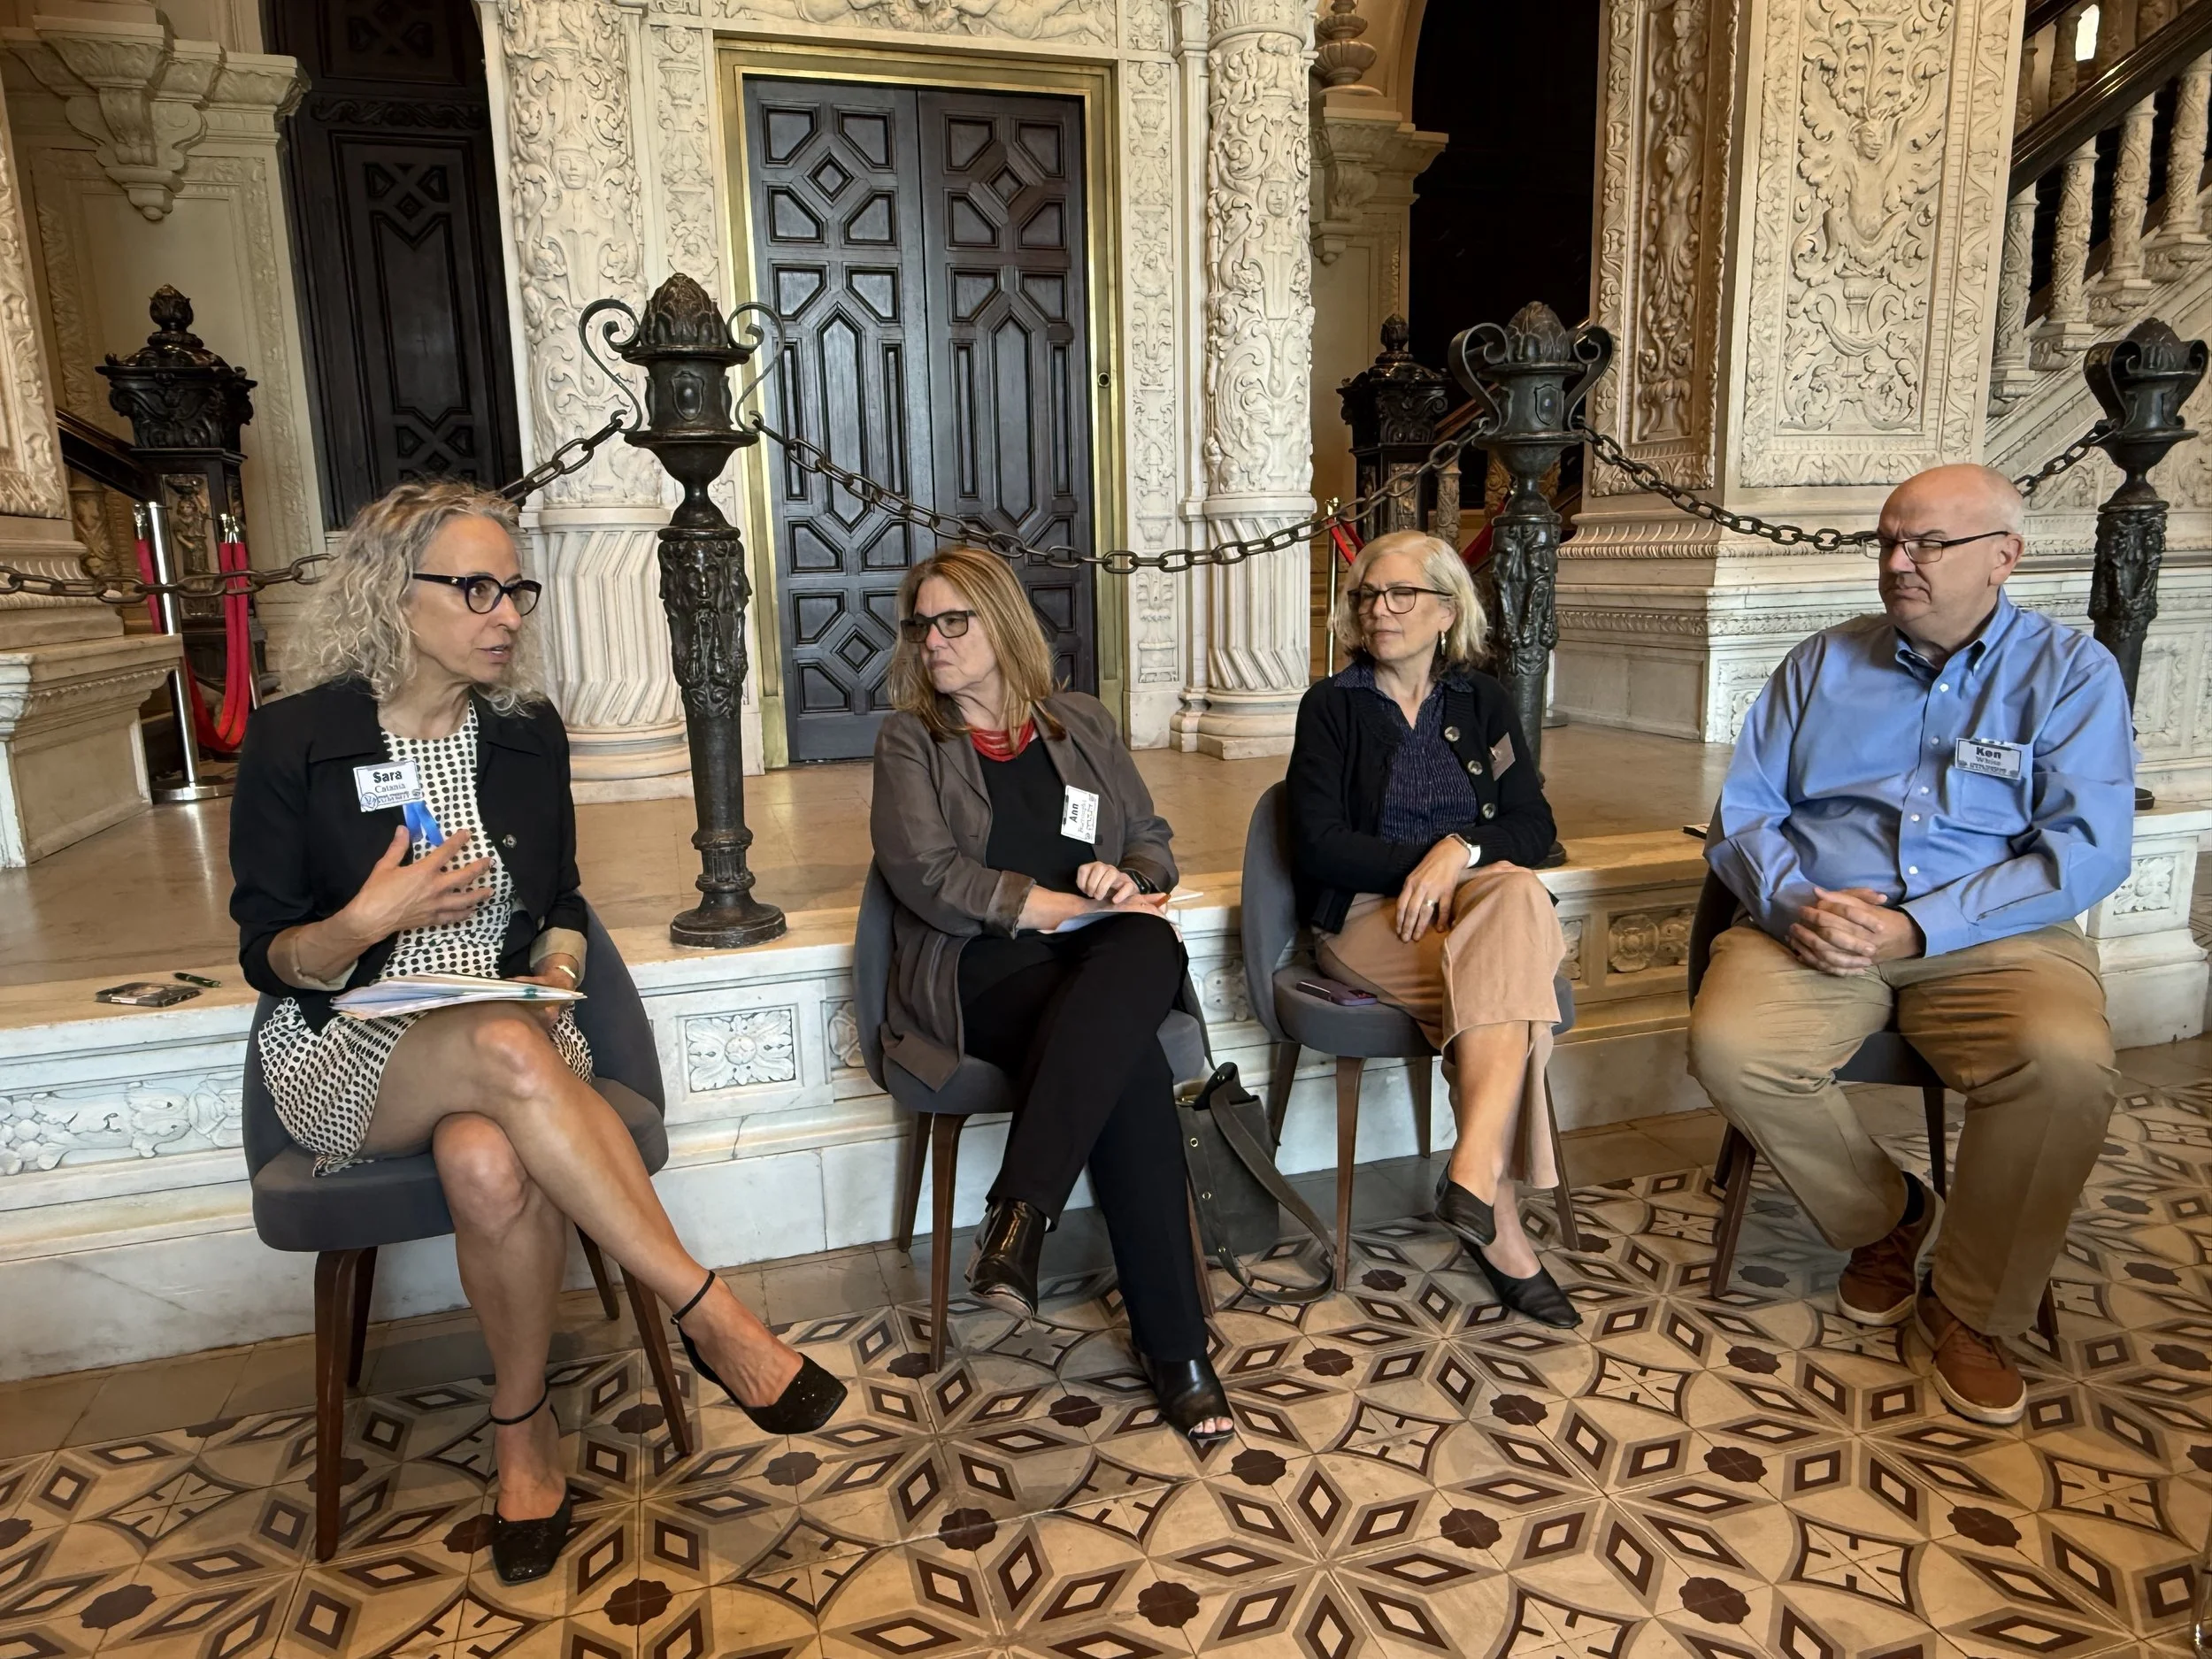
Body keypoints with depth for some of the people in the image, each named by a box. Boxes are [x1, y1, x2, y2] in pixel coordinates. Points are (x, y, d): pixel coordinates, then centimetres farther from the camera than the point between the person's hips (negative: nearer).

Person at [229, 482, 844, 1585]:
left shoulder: (527, 730, 7)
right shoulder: (295, 740, -5)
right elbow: (266, 955, -1)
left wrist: (556, 974, -6)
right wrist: (367, 921, -21)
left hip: (509, 1035, 3)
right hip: (345, 1054, -2)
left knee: (491, 1166, -35)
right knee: (506, 1051, -38)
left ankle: (523, 1427, -12)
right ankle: (716, 1323, -31)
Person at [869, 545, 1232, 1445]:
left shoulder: (1083, 726, 20)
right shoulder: (910, 740, 10)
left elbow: (1152, 842, 21)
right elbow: (929, 877, -6)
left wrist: (1128, 881, -6)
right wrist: (1072, 905, -11)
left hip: (1103, 959, 3)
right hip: (978, 972, -3)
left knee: (1148, 949, -37)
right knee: (1128, 1064, -34)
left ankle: (1020, 1210, -40)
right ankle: (1174, 1346, -30)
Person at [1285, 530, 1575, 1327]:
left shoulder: (1481, 700, 14)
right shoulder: (1332, 706, 6)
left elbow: (1533, 827, 5)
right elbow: (1320, 843, -4)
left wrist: (1461, 852, -16)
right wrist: (1425, 862, -13)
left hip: (1478, 903, 3)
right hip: (1365, 917, -2)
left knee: (1518, 895, -34)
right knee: (1508, 980, -30)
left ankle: (1475, 1172, -41)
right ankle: (1496, 1215, -28)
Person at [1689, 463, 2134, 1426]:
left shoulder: (2071, 671, 6)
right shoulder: (1822, 664, 14)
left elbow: (2088, 850, -6)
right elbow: (1742, 812, 9)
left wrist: (1917, 927, -18)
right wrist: (1792, 902, -13)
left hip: (1991, 937, -1)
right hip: (1818, 927, 2)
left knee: (2066, 1062, -33)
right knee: (1727, 1043, -27)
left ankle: (1972, 1310, -5)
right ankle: (1884, 1216, 5)